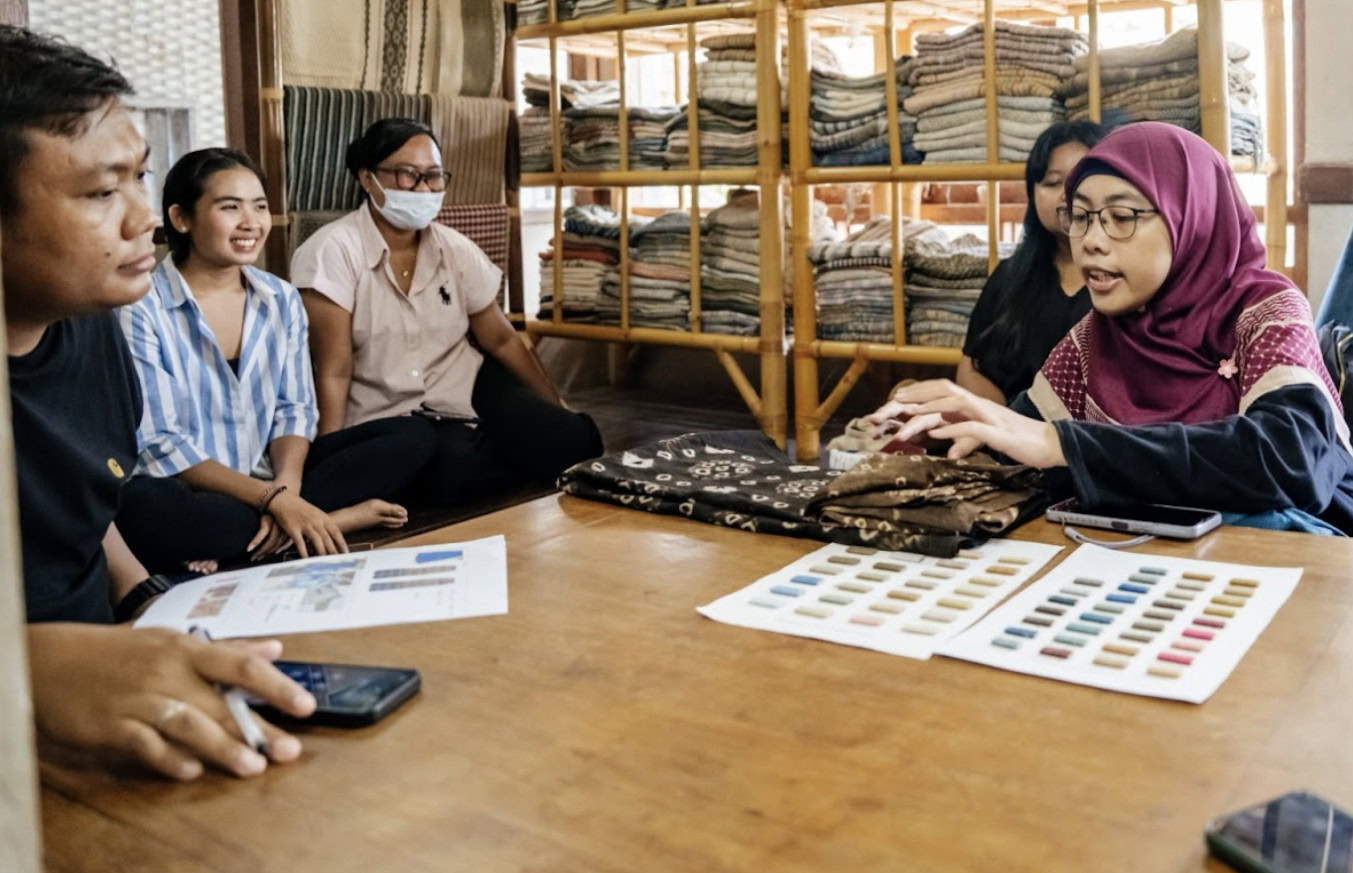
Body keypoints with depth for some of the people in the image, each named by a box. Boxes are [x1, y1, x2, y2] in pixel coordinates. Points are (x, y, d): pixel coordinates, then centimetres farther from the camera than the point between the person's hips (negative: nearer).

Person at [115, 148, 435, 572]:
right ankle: (334, 517, -21)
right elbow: (160, 446, -16)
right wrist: (273, 499, -25)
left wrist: (285, 490, -17)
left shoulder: (281, 299, 6)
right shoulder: (140, 310, -11)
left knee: (413, 435, -7)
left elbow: (294, 409, 4)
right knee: (141, 509, -41)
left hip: (270, 478, 5)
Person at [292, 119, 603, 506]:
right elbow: (333, 372, -16)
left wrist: (559, 413, 9)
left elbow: (503, 340, 9)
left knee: (574, 443, -20)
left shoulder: (457, 250, 0)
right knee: (455, 470, -34)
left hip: (468, 389, 4)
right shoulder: (333, 253, -14)